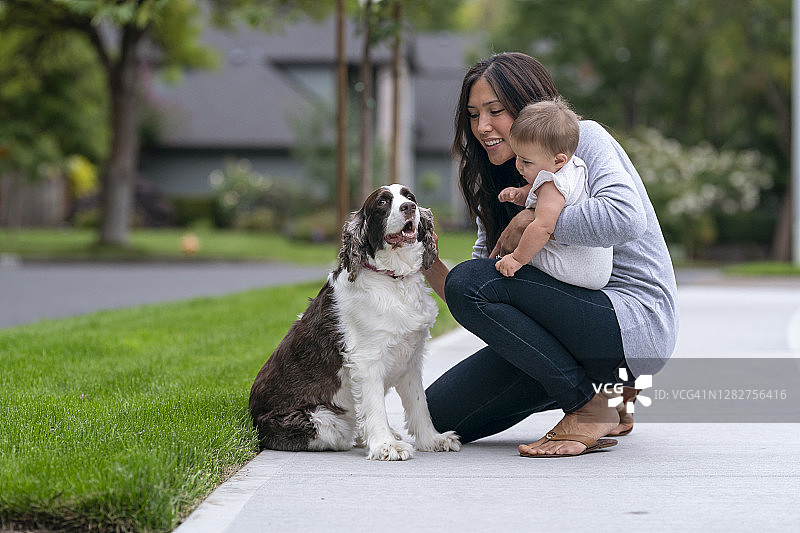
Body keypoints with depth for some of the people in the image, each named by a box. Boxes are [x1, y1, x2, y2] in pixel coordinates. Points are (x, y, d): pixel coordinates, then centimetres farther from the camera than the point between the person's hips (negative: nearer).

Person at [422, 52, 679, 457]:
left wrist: (530, 223, -20)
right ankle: (585, 391, 14)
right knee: (438, 415, 4)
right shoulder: (501, 186, 13)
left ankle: (589, 409, -14)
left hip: (634, 323, -9)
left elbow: (626, 218, -31)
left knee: (470, 283, -23)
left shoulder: (583, 137, -8)